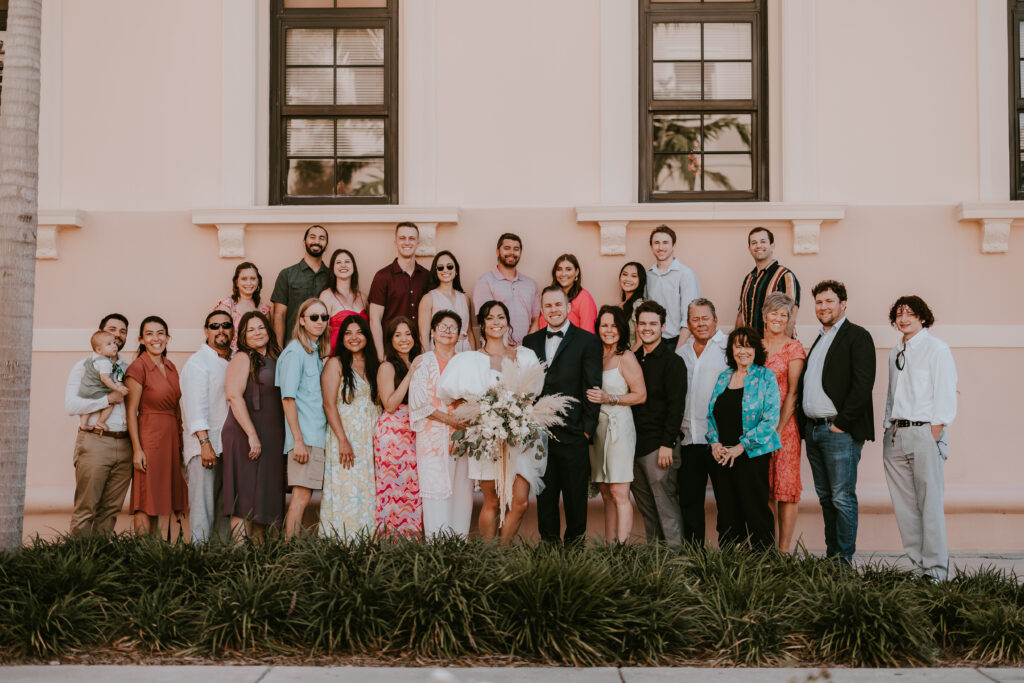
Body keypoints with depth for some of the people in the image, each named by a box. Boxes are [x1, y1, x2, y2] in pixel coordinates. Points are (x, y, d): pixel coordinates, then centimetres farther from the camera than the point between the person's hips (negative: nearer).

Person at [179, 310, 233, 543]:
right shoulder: (197, 362, -3)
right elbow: (195, 406, -12)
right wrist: (205, 442, -20)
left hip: (227, 445, 7)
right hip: (204, 445, -7)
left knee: (225, 509, 7)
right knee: (203, 508, -8)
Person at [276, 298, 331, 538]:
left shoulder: (316, 353, 18)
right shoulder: (295, 352, -6)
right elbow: (288, 398, -12)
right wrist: (298, 439, -18)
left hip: (316, 435, 8)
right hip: (304, 436, -8)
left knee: (303, 495, 6)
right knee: (302, 495, -11)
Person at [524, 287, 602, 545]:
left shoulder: (588, 341, 0)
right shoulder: (530, 341, 12)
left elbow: (592, 388, -4)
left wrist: (587, 428, -9)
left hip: (573, 436, -3)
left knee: (575, 497, 6)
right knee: (544, 497, 10)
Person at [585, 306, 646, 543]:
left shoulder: (626, 357, -6)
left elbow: (641, 395, -9)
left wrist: (609, 399, -16)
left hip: (619, 426, -7)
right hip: (597, 428, 7)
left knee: (619, 494, -7)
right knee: (606, 494, 9)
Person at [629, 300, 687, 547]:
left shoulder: (672, 362, -5)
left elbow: (676, 405, -11)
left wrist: (667, 444, -17)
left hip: (659, 445, -7)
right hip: (634, 445, 7)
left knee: (666, 506, -6)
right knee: (646, 509, 11)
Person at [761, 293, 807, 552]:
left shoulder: (794, 348, 0)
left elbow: (793, 393, -5)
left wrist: (778, 429, -12)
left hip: (784, 425, -4)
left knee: (785, 486, -3)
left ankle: (784, 550, 1)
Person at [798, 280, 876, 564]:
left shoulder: (857, 336, -4)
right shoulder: (819, 340, 21)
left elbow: (863, 384, -14)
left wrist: (842, 423, -16)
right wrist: (804, 423, 11)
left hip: (840, 431, -8)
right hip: (812, 430, 8)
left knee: (842, 498, -6)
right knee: (825, 497, 12)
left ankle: (845, 559, -1)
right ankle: (831, 554, 18)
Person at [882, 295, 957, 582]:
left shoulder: (936, 348, -2)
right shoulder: (896, 352, 19)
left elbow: (945, 394, -7)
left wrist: (934, 435, -13)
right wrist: (889, 428, 14)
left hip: (924, 432, -7)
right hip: (895, 435, 7)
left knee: (930, 504, -7)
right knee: (904, 505, 6)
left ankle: (936, 571, -3)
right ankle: (917, 565, 13)